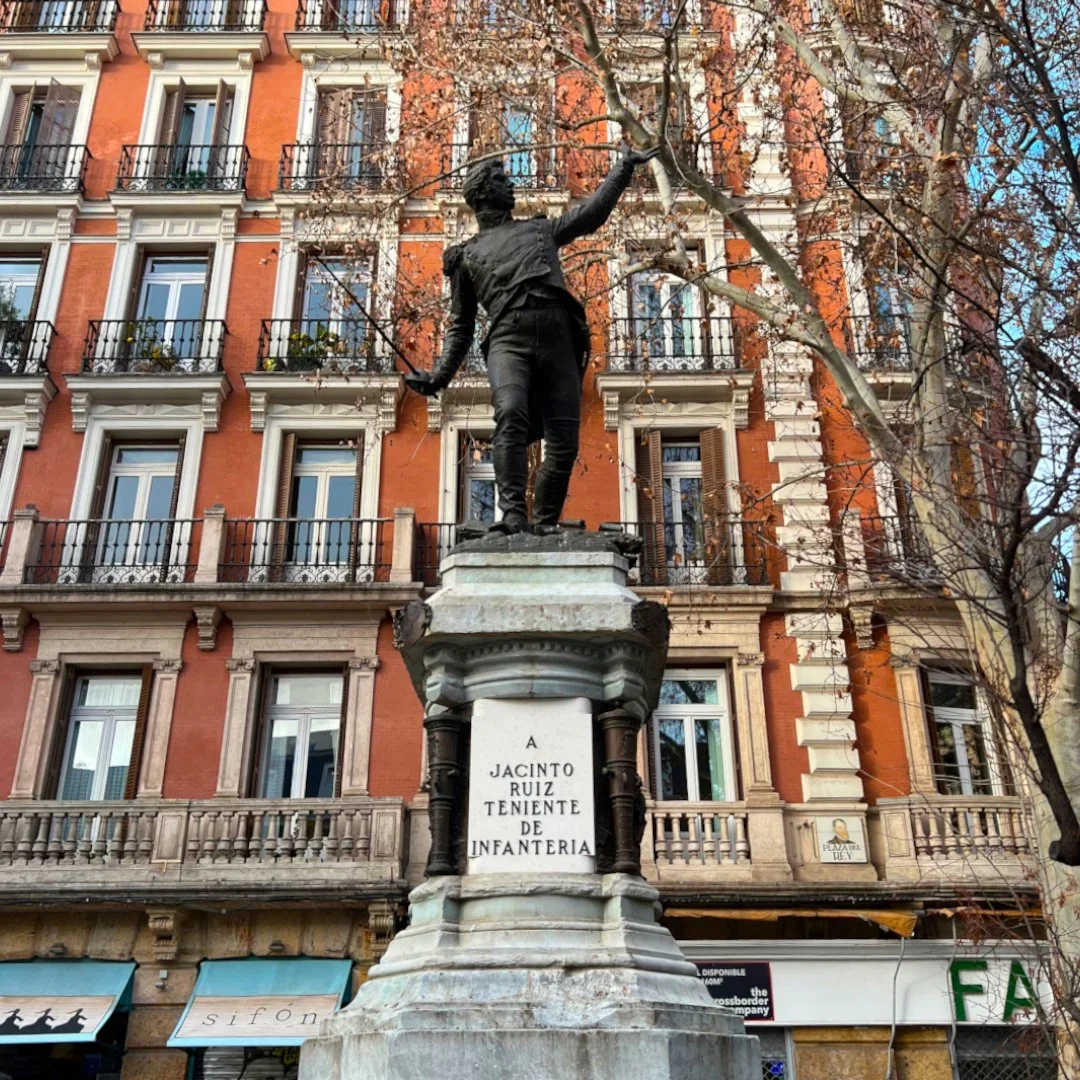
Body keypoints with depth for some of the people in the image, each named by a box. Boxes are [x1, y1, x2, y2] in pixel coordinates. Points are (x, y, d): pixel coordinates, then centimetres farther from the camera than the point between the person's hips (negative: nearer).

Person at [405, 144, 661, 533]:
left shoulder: (540, 229, 32)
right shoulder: (467, 255, 26)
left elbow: (592, 212, 33)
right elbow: (461, 325, 25)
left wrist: (623, 167, 33)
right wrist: (441, 375, 13)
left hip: (558, 340, 3)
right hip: (508, 340, -2)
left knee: (564, 444, -8)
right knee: (511, 417, -31)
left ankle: (544, 525, 2)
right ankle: (512, 516, -38)